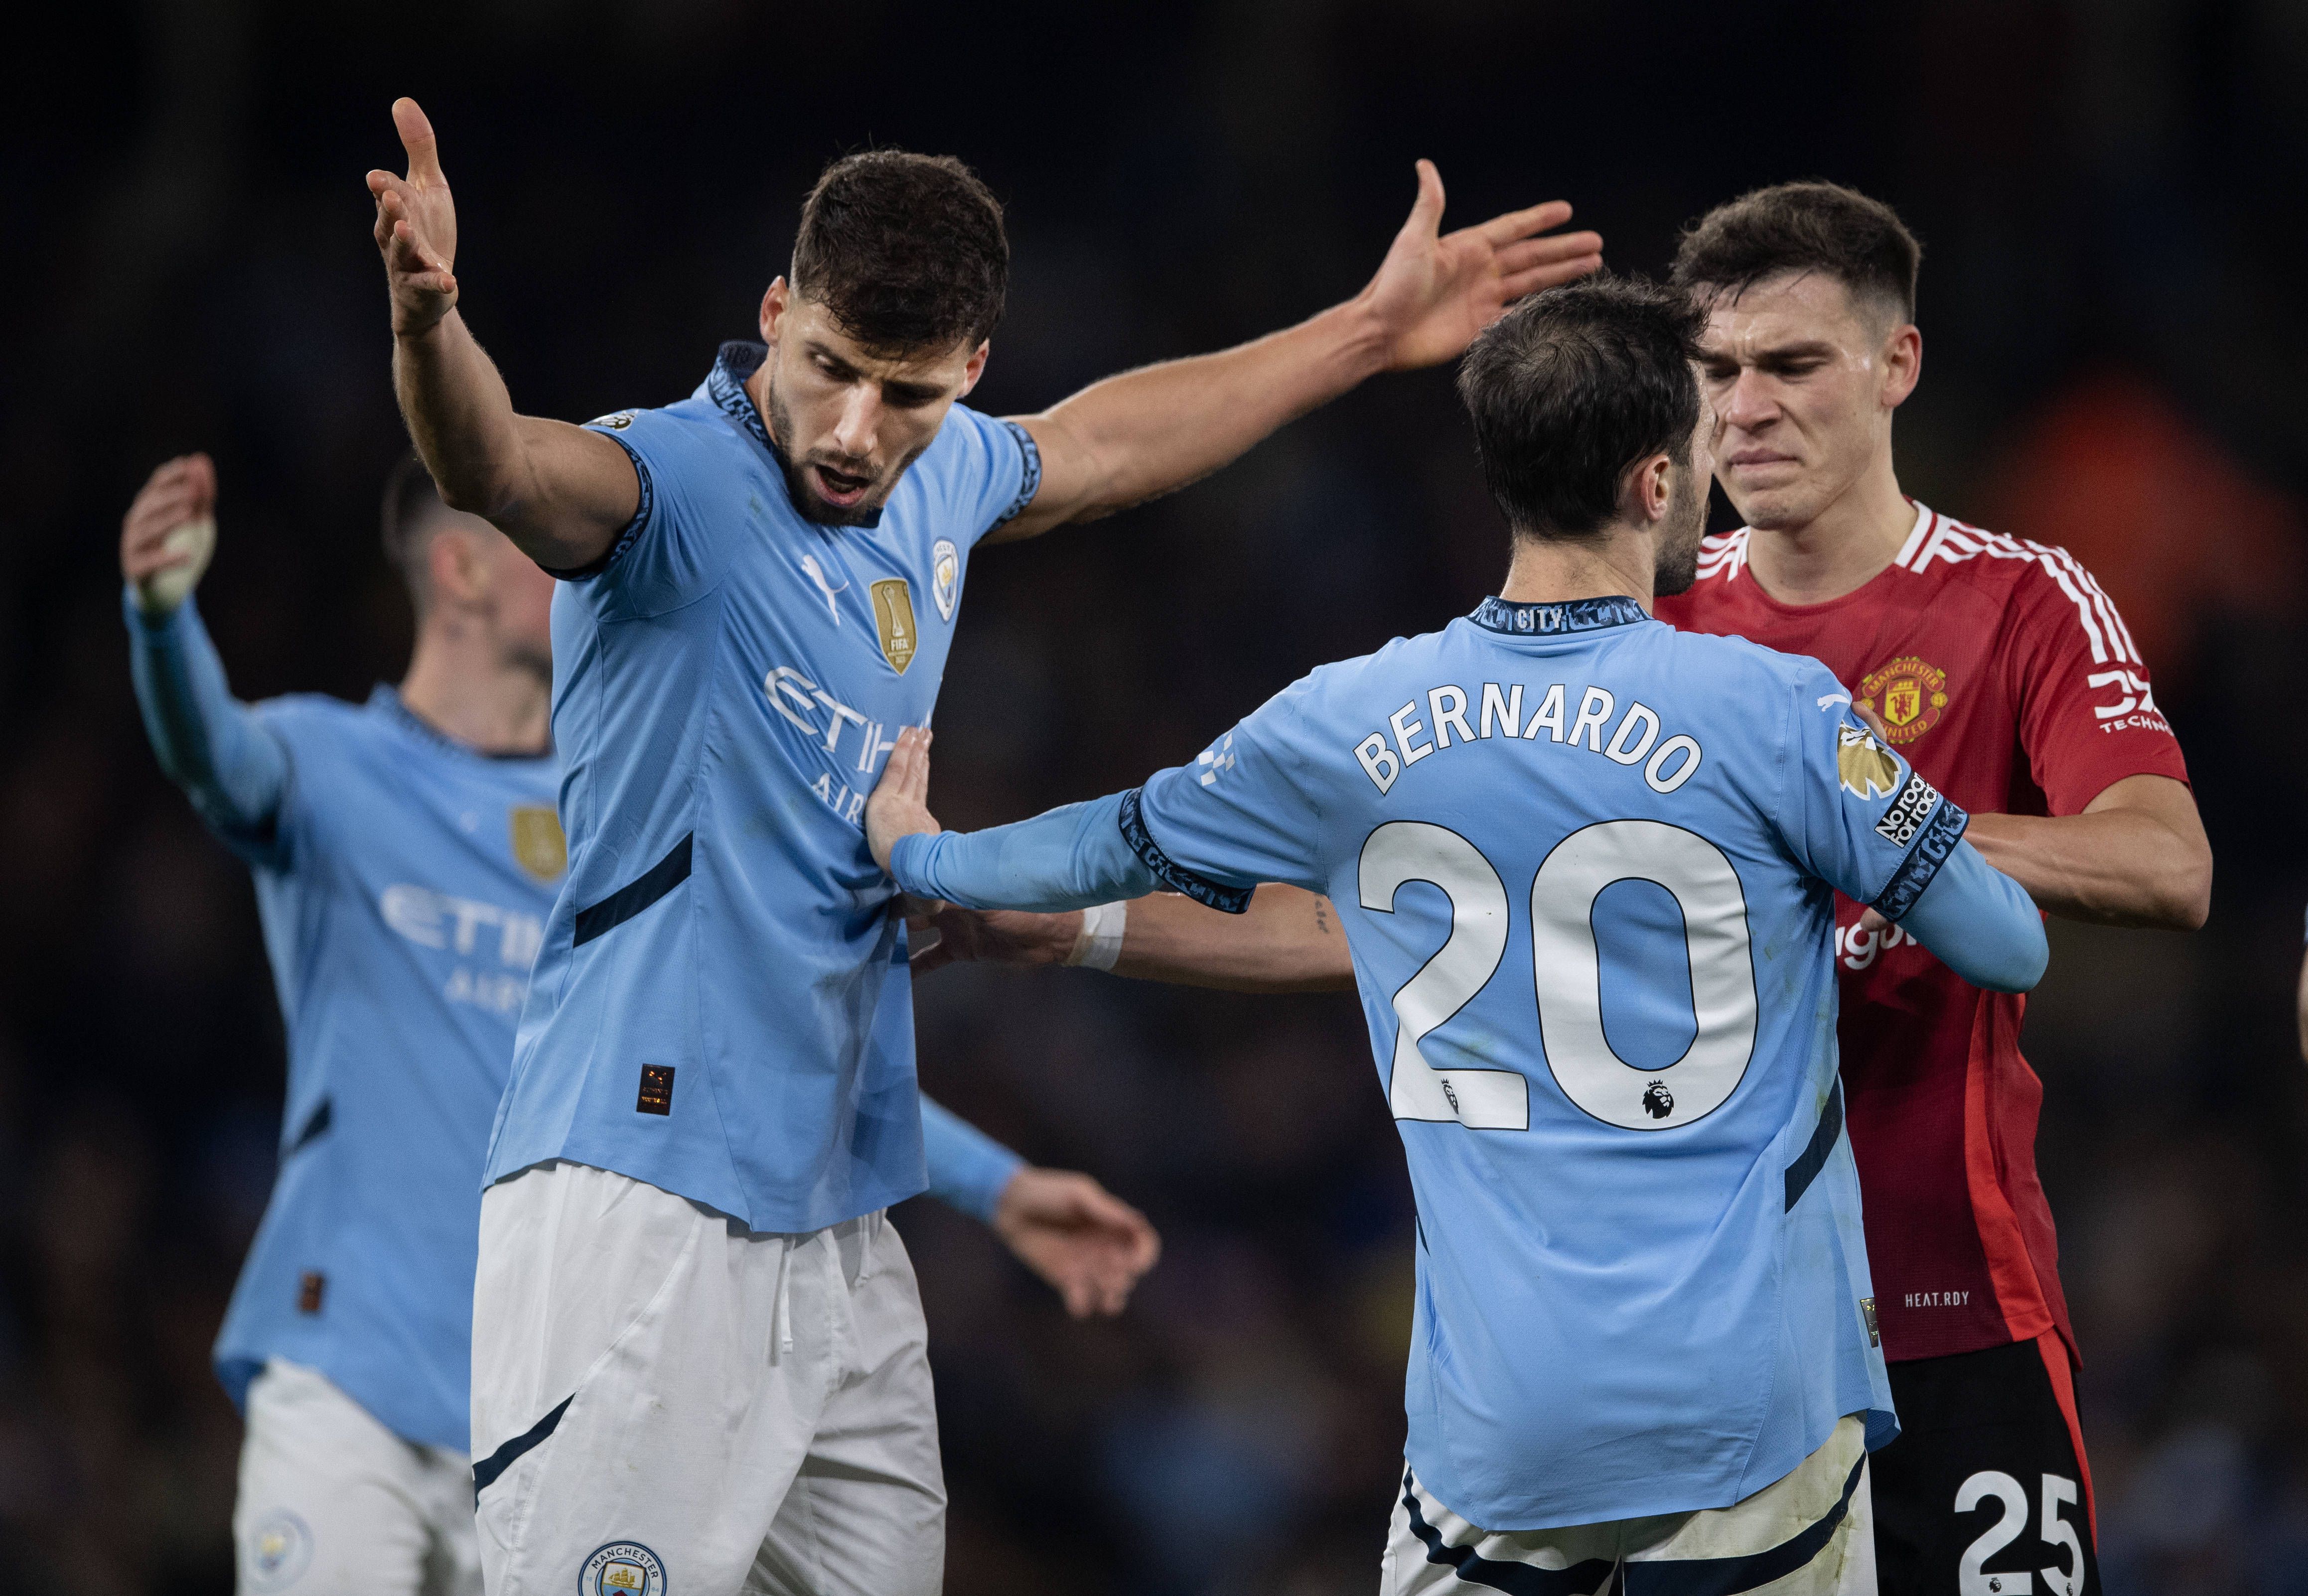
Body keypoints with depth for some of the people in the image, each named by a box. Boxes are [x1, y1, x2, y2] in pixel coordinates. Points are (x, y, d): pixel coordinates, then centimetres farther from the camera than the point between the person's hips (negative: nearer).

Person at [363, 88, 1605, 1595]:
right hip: (646, 1202, -8)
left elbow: (1097, 447, 32)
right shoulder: (680, 484, -14)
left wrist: (1370, 332, 41)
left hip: (841, 1220, 8)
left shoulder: (939, 479, 10)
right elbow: (499, 466, -36)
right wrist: (428, 319, -58)